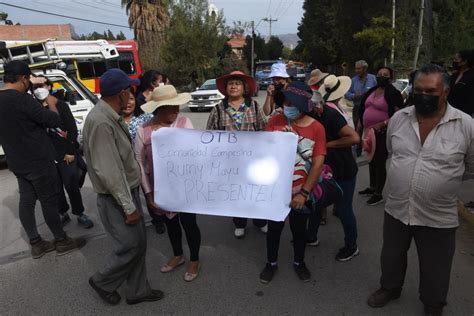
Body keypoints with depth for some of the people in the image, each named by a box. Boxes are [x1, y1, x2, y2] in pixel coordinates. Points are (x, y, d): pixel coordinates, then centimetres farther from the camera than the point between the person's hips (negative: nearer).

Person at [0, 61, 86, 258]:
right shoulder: (21, 99, -23)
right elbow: (54, 121, -21)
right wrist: (51, 104, -3)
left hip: (17, 163, 9)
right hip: (38, 162, -8)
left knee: (26, 201, 13)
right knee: (49, 200, 4)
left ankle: (36, 244, 25)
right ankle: (61, 241, 18)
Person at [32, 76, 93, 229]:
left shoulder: (61, 105, -1)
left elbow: (72, 129, -3)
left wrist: (70, 151, -7)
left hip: (65, 153, -2)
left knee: (72, 185, 2)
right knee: (55, 187, 10)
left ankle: (79, 214, 16)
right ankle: (63, 213, 27)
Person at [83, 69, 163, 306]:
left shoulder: (111, 116, 5)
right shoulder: (100, 122, -25)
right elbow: (108, 172, -26)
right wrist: (128, 207, -21)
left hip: (128, 190, 9)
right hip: (115, 198, -9)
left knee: (139, 243, 15)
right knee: (130, 246, 3)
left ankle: (138, 290, 32)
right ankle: (102, 282, 30)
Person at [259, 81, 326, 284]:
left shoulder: (316, 128, -11)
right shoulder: (276, 120, -7)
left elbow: (318, 163, -11)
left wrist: (304, 193, -15)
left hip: (300, 192, -1)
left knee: (299, 229, 18)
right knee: (274, 228, 16)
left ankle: (299, 262, 43)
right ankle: (271, 263, 39)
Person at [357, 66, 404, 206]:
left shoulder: (394, 93, -9)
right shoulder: (370, 92, 12)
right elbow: (362, 112, 18)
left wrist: (381, 124, -25)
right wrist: (359, 130, 14)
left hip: (383, 134, -7)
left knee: (380, 162, -2)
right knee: (371, 161, 18)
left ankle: (378, 194, 9)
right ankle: (372, 187, 34)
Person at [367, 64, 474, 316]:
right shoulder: (398, 118, -4)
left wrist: (444, 180, 9)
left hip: (438, 218, -2)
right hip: (396, 209, 3)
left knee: (435, 269, 19)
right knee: (392, 256, 23)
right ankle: (390, 287, 50)